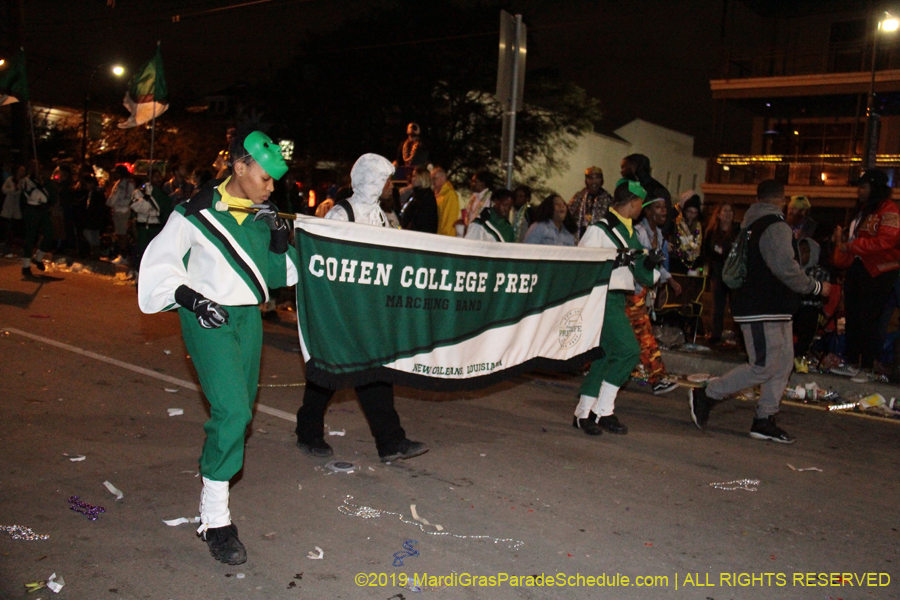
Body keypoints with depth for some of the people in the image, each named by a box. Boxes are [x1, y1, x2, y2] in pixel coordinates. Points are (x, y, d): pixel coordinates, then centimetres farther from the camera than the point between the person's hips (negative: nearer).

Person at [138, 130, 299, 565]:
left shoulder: (264, 217, 9)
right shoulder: (197, 212, -8)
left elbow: (278, 274, 11)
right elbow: (160, 262, -7)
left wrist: (280, 242, -6)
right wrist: (189, 297, -19)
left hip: (249, 317, 7)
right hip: (208, 318, -7)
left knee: (241, 408, 15)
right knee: (231, 408, -18)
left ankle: (216, 469, 42)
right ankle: (214, 519, -9)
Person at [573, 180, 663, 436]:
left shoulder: (629, 233, 18)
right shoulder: (599, 229, -8)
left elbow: (644, 276, 20)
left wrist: (651, 262, 0)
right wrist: (614, 261, -20)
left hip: (618, 300, 9)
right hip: (604, 298, -9)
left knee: (605, 356, 9)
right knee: (629, 350, -14)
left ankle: (583, 413, 17)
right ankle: (602, 410, -4)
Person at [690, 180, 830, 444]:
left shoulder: (750, 225, 15)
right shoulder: (776, 227, -14)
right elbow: (787, 270, -19)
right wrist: (817, 287, -6)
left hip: (775, 310, 10)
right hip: (762, 311, -10)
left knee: (783, 364, 10)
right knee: (764, 367, -8)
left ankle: (764, 421, 13)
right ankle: (706, 396, -1)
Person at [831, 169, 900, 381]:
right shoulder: (864, 211, 20)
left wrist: (851, 246, -20)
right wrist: (841, 241, 5)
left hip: (878, 271, -9)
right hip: (857, 267, 9)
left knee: (867, 319, -6)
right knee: (852, 317, 10)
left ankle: (867, 368, 2)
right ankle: (852, 364, 18)